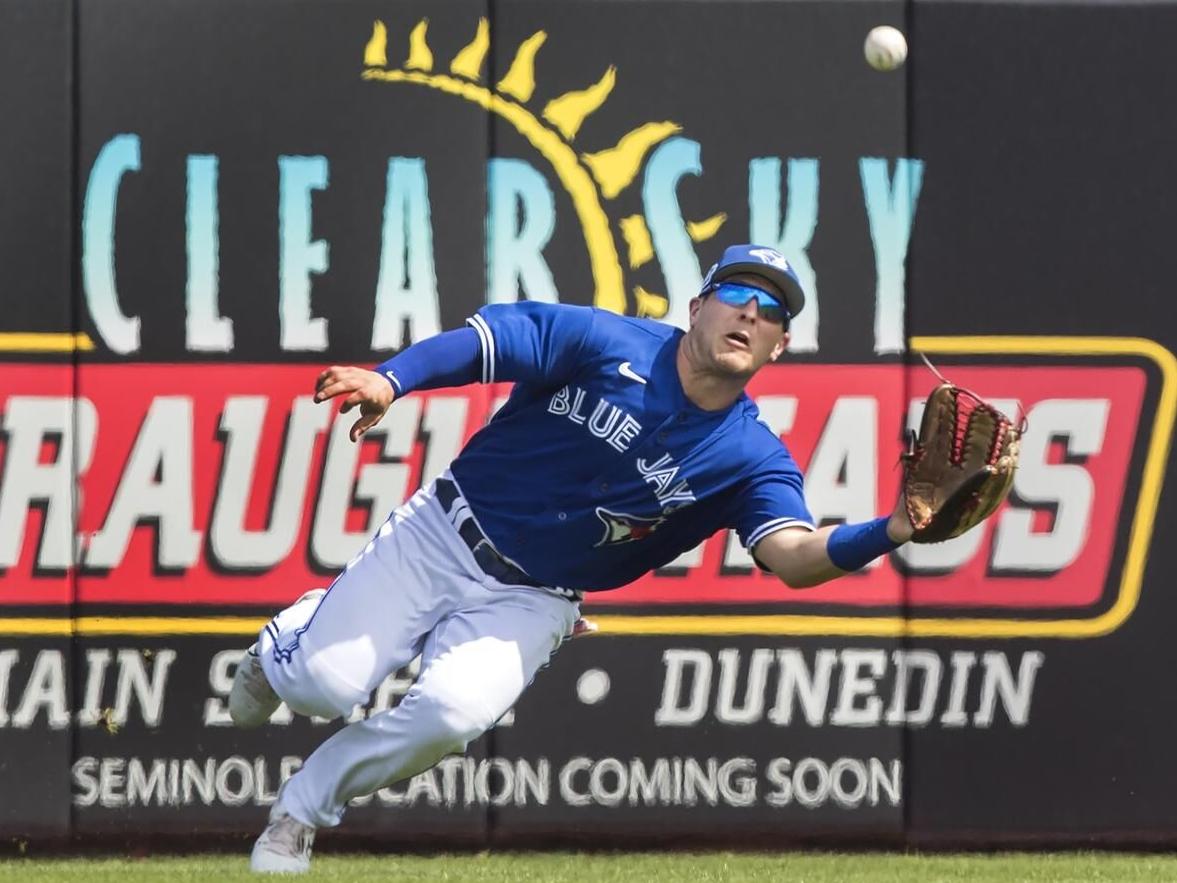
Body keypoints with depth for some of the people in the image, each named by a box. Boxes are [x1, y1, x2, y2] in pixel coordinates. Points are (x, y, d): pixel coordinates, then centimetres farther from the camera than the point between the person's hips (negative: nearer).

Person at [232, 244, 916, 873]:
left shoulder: (754, 459, -8)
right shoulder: (609, 344, -12)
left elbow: (795, 556, -24)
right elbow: (480, 342, -15)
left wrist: (892, 532, -44)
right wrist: (389, 381, -35)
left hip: (530, 604, 1)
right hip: (443, 536, -1)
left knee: (453, 712, -26)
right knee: (328, 684, -13)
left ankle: (302, 812, 0)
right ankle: (288, 644, 28)